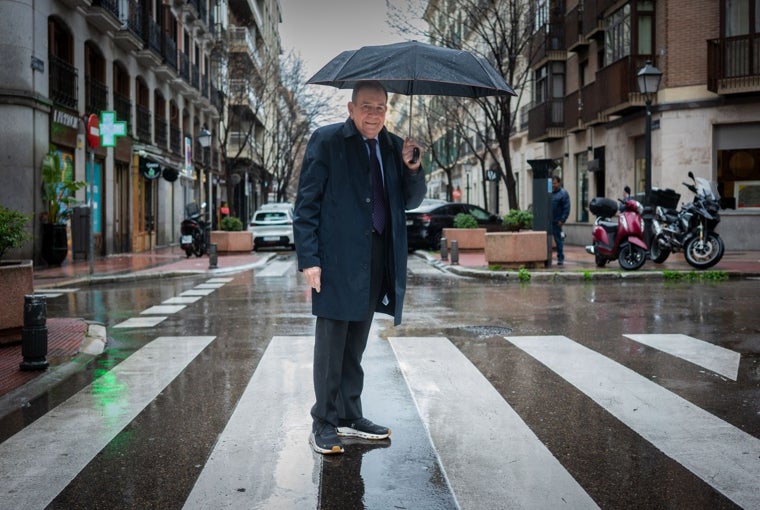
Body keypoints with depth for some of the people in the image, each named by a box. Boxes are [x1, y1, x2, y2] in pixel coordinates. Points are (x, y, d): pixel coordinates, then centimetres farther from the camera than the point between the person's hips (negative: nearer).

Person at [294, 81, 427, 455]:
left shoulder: (392, 146, 12)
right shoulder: (326, 141, -3)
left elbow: (411, 202, 12)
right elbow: (306, 203, -7)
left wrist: (412, 169, -8)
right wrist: (308, 259, -14)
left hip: (376, 261, 6)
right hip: (337, 259, -5)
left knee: (355, 344, 16)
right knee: (331, 344, 1)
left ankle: (349, 416, 27)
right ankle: (323, 424, 12)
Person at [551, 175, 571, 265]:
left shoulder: (563, 193, -4)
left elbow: (567, 208, -9)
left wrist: (562, 220, -15)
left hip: (556, 222, -5)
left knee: (559, 240, 2)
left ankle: (560, 258, 9)